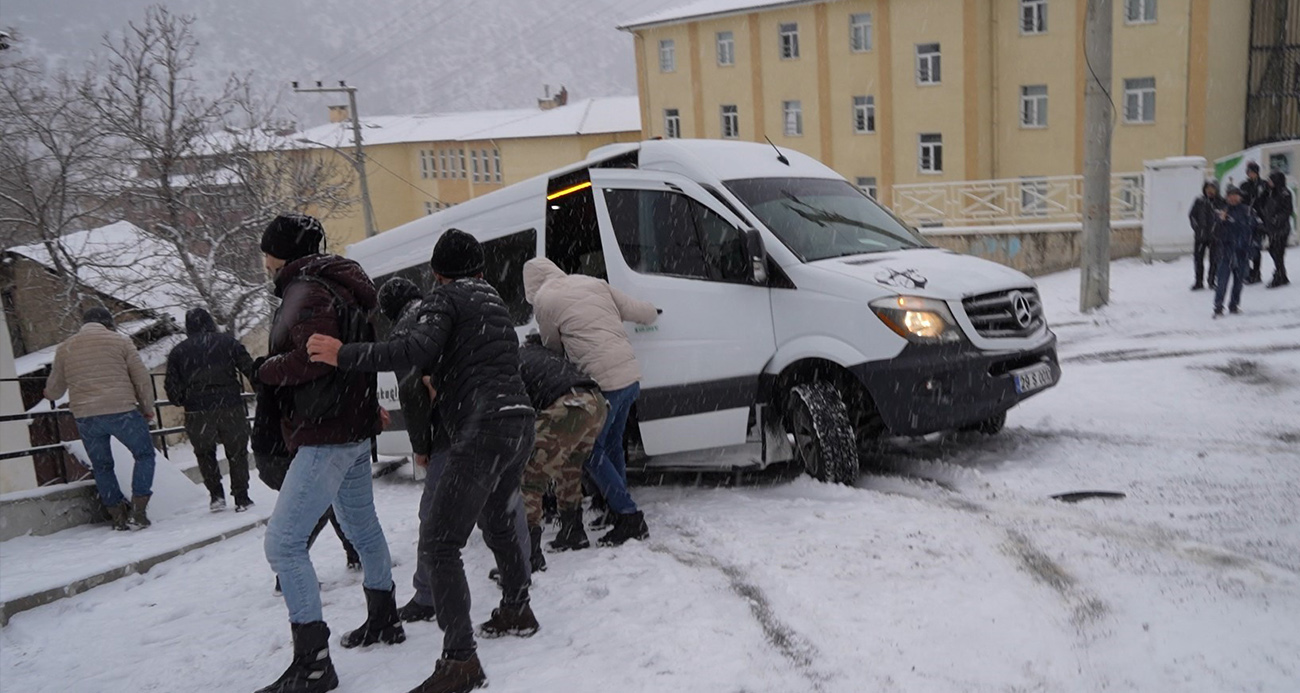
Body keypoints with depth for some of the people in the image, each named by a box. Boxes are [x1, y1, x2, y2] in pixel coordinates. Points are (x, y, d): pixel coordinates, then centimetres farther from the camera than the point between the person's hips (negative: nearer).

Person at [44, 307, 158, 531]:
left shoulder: (65, 348, 12)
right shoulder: (120, 341, 3)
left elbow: (53, 390, 19)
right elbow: (142, 378, 1)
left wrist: (50, 393, 43)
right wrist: (147, 409, 12)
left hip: (85, 417, 3)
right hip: (122, 411, -3)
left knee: (102, 466, 18)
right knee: (144, 455, 12)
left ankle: (117, 514, 15)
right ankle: (138, 509, 0)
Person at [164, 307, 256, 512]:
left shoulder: (178, 352, 8)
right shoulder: (228, 342, 5)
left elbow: (172, 389, 5)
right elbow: (250, 370, 0)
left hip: (197, 412, 1)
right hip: (231, 408, -1)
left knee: (204, 452, 22)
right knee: (237, 452, 12)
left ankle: (216, 494, 15)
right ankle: (241, 498, 12)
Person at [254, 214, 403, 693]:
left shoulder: (307, 293, -16)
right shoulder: (334, 284, 14)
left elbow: (313, 356, -28)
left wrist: (264, 369, -12)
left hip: (326, 435, -11)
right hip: (352, 426, 11)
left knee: (283, 542, -8)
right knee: (361, 525, 22)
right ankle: (384, 620, 38)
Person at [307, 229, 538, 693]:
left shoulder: (444, 298, -1)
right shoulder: (493, 300, 23)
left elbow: (418, 350, -19)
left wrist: (344, 356, -16)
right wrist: (440, 381, 38)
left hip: (482, 429, -9)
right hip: (519, 423, 9)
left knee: (439, 542, -7)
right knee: (498, 522, 27)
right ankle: (516, 610, 41)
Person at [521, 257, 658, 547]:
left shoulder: (544, 300, -2)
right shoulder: (593, 283, 14)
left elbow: (552, 345, 11)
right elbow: (639, 310, 14)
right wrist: (652, 314, 37)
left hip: (604, 382, -7)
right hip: (631, 375, 7)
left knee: (592, 452, 4)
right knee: (612, 447, 19)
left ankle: (629, 517, 1)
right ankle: (622, 513, 26)